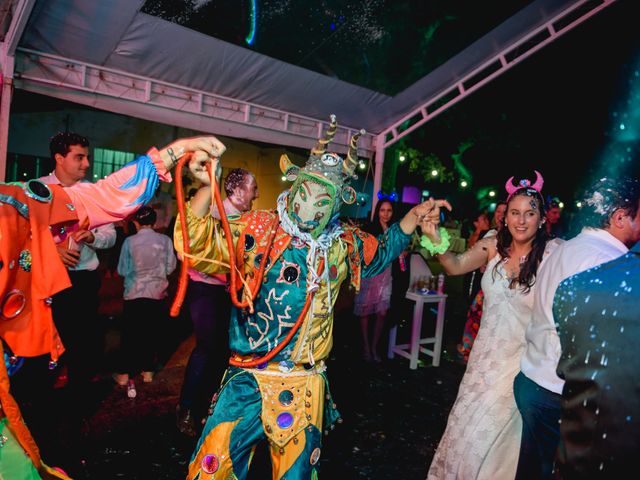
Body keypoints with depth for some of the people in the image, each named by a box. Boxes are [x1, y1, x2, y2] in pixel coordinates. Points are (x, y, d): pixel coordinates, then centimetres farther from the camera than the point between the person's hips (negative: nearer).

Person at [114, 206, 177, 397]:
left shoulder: (129, 241, -8)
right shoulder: (165, 240, -7)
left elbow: (122, 270, -1)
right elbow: (170, 267, -3)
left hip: (134, 294, -1)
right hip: (158, 294, 1)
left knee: (130, 333, 10)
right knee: (152, 333, 12)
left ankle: (125, 373, 15)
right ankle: (148, 371, 20)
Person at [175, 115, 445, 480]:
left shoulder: (343, 245, 2)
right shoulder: (255, 230, -7)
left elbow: (382, 251, 22)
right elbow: (195, 246, -17)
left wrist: (414, 216, 12)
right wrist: (207, 188, -30)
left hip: (305, 389, 2)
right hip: (247, 381, -2)